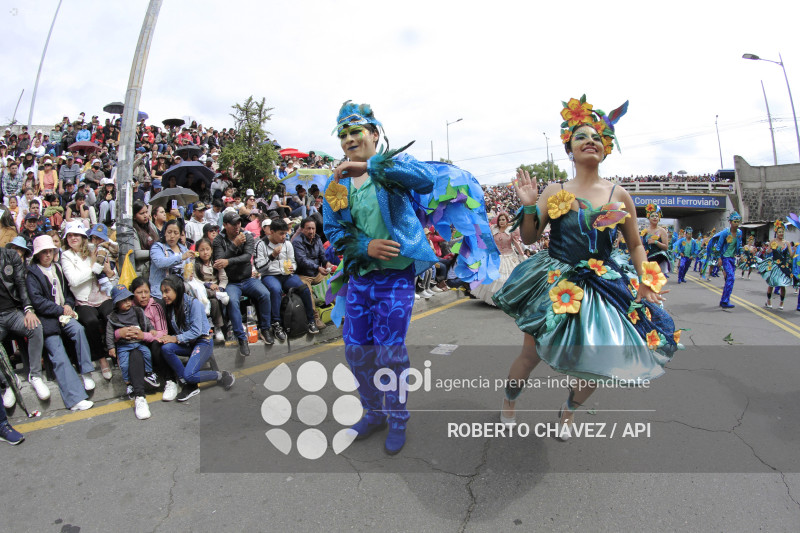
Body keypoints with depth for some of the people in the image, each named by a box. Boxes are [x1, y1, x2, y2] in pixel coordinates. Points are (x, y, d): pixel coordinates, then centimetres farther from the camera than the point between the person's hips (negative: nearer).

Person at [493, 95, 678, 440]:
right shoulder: (553, 191, 0)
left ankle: (569, 411, 38)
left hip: (602, 289, 2)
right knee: (531, 355, 2)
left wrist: (646, 281, -2)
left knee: (595, 364, 6)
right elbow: (529, 238, -1)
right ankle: (508, 405, 32)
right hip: (554, 286, -2)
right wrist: (529, 206, -16)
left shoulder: (619, 195, 4)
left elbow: (635, 245, 11)